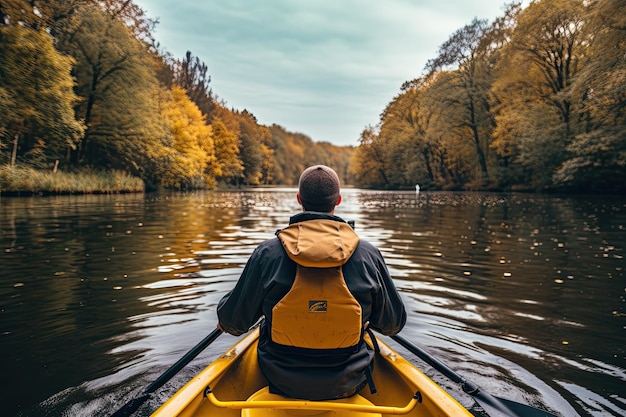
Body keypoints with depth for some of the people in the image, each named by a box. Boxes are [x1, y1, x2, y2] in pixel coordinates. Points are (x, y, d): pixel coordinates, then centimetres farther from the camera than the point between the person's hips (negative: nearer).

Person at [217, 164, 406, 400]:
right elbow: (394, 325, -1)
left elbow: (233, 322, -5)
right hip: (347, 386, 1)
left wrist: (224, 319, 19)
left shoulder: (267, 254, -17)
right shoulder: (368, 255, -14)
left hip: (282, 384, 0)